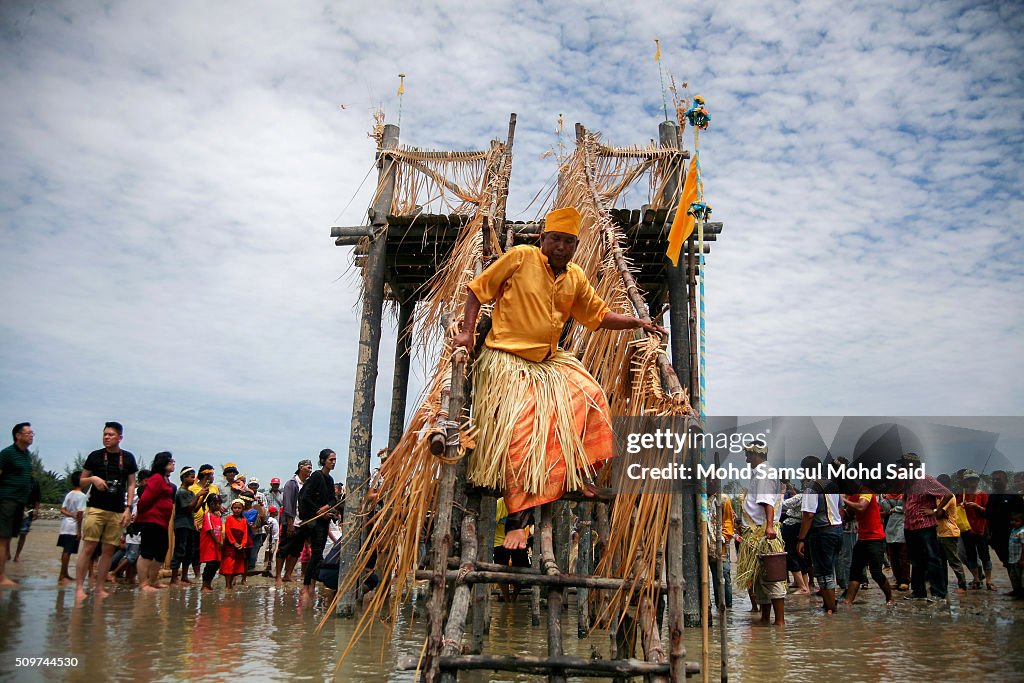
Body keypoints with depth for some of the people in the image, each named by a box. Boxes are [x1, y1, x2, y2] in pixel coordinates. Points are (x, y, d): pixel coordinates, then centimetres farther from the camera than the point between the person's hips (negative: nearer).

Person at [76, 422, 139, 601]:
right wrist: (93, 479, -11)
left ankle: (99, 588, 10)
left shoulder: (128, 458, 8)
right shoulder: (95, 456, 4)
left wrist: (128, 508, 2)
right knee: (88, 547, -8)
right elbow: (82, 480, 12)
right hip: (96, 508, -2)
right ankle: (79, 587, -4)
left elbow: (131, 484, 10)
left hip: (117, 511, 2)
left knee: (109, 550, 3)